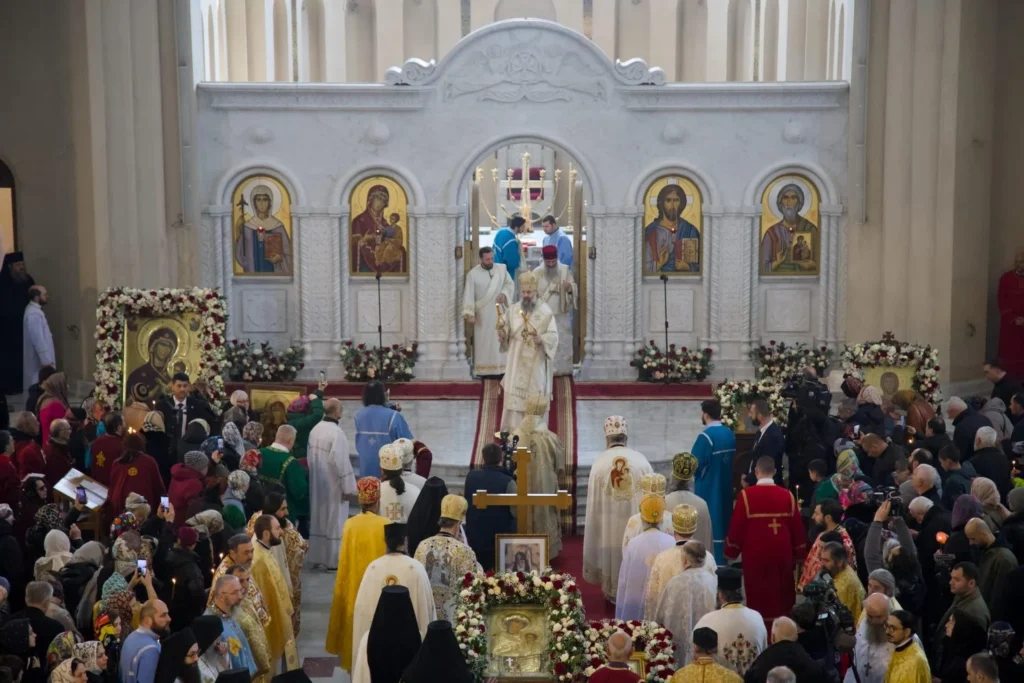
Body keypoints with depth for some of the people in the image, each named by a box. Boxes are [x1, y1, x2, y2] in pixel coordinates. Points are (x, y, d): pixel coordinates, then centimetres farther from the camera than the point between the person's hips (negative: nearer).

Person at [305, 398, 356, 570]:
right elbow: (341, 461, -23)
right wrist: (348, 487, -16)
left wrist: (314, 476, 19)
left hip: (317, 484, 8)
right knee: (334, 521, 1)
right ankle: (333, 560, 7)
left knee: (318, 519, 15)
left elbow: (310, 457, 10)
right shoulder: (337, 432, -22)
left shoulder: (315, 430, 2)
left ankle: (317, 556, 23)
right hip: (333, 485, -8)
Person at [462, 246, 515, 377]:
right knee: (483, 343, -1)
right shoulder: (473, 274, -7)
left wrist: (504, 294, -11)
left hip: (499, 313, 3)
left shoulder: (502, 269, 2)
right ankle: (484, 371, 0)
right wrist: (469, 314, -15)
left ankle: (500, 370, 7)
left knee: (500, 341, 3)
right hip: (482, 315, -3)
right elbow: (468, 295, -8)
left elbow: (510, 284, 10)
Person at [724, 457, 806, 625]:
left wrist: (731, 551, 6)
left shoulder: (746, 495, -11)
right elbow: (797, 527, 2)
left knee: (758, 598, 8)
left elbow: (736, 525, -8)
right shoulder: (787, 496, -3)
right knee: (781, 596, 14)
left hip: (756, 555, -2)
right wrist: (799, 554, 13)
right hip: (781, 554, 2)